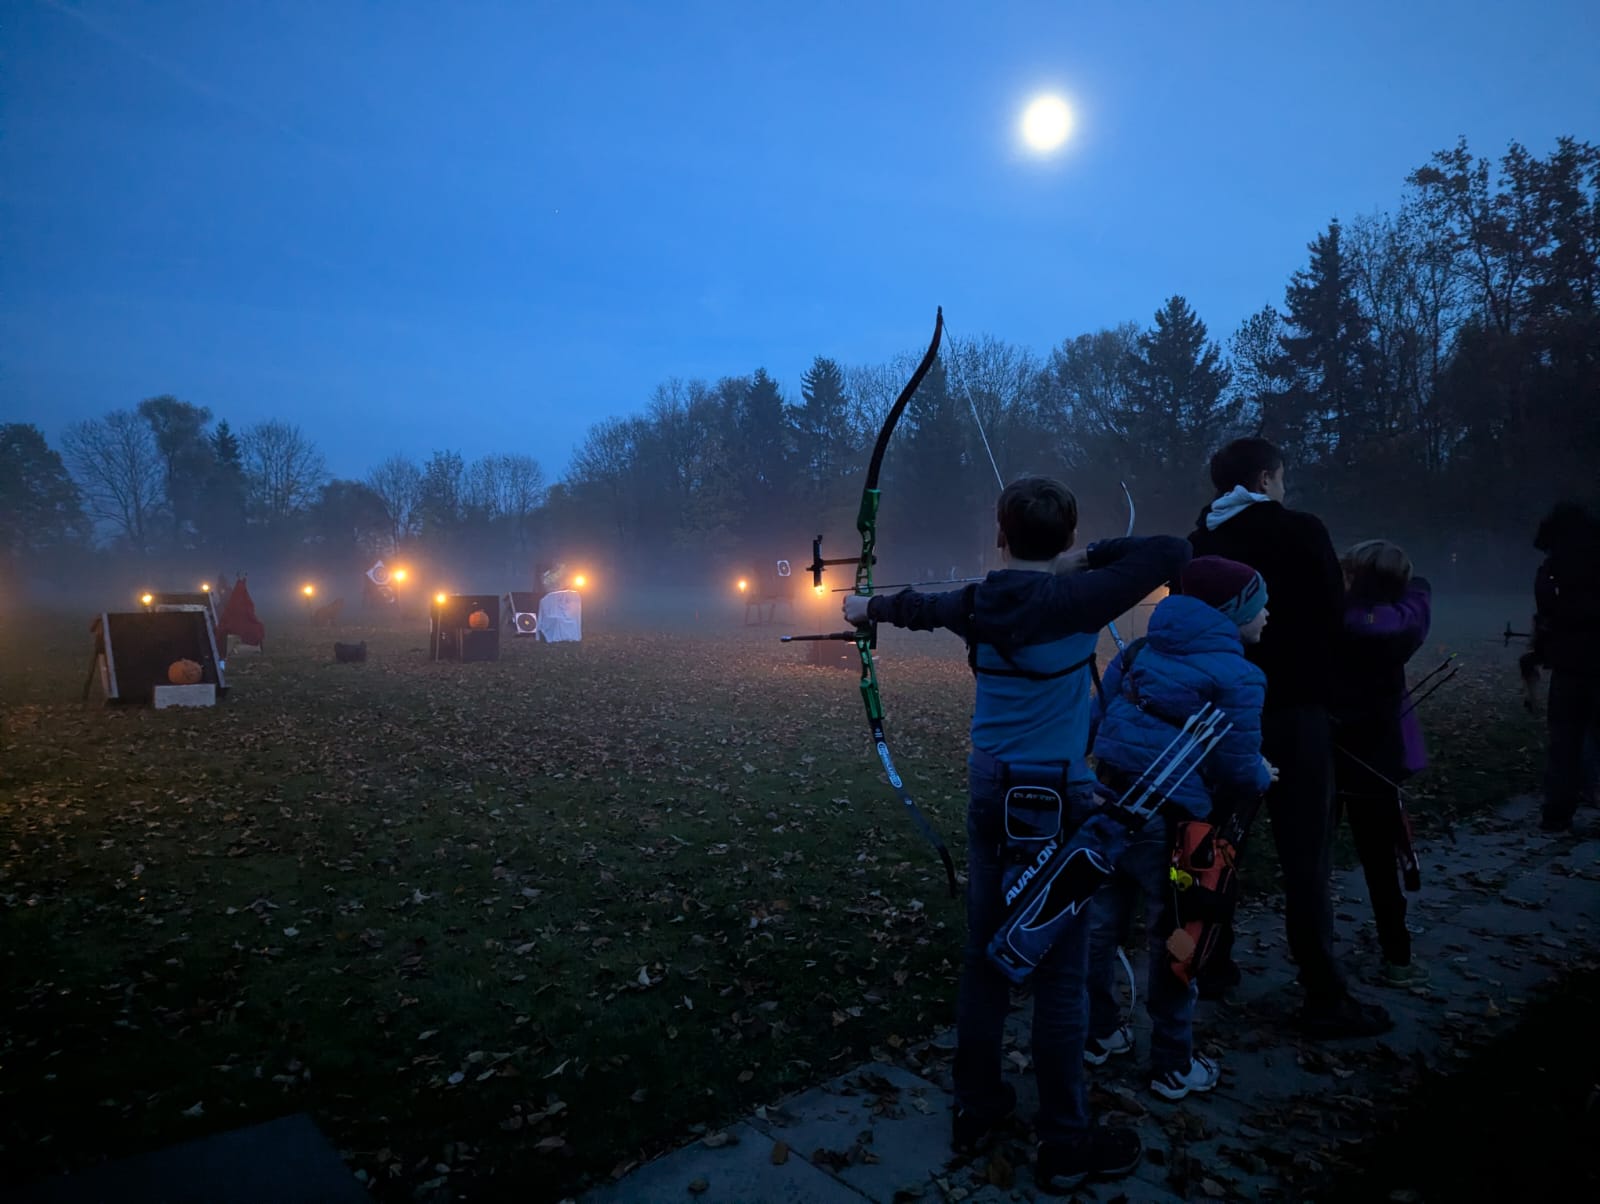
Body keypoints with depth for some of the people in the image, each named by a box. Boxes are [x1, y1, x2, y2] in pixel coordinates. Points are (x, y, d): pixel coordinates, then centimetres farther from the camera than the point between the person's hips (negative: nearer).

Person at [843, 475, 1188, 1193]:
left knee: (985, 955, 15)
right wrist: (1089, 559, 0)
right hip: (1057, 802, -6)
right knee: (1060, 972, 5)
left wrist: (871, 608, 41)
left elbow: (921, 607, 22)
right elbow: (1172, 552, -13)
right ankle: (1064, 1144, 19)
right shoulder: (1072, 599, -14)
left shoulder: (979, 602, 3)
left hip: (990, 795, 6)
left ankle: (975, 1108, 30)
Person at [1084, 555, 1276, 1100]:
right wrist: (1263, 775, 12)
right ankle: (1172, 1067, 28)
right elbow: (1238, 769, -10)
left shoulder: (1140, 652, 7)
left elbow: (1100, 714, 10)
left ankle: (1099, 1034, 36)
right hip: (1165, 824, -6)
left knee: (1101, 924, 18)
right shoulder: (1235, 677, -12)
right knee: (1172, 943, 11)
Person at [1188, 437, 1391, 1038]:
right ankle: (1325, 999, 4)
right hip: (1291, 711, -5)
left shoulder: (1197, 545, 6)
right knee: (1305, 858, -1)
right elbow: (1332, 617, -5)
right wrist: (1314, 687, 10)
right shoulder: (1300, 531, -7)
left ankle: (1209, 964, 23)